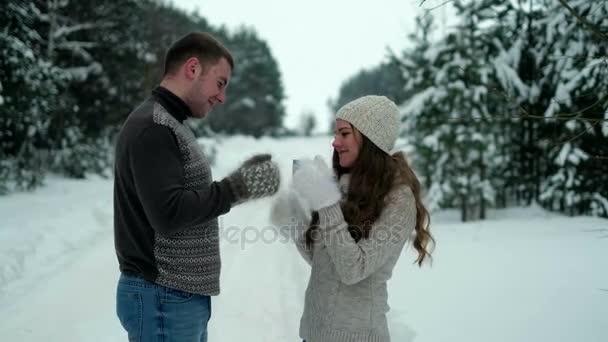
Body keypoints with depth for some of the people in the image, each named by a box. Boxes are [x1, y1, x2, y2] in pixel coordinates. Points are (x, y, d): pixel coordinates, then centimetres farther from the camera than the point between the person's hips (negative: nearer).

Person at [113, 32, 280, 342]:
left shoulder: (168, 126, 16)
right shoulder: (152, 127, -16)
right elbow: (168, 214, -25)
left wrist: (241, 180, 7)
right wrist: (239, 187, -18)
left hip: (181, 296, 10)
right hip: (162, 299, -10)